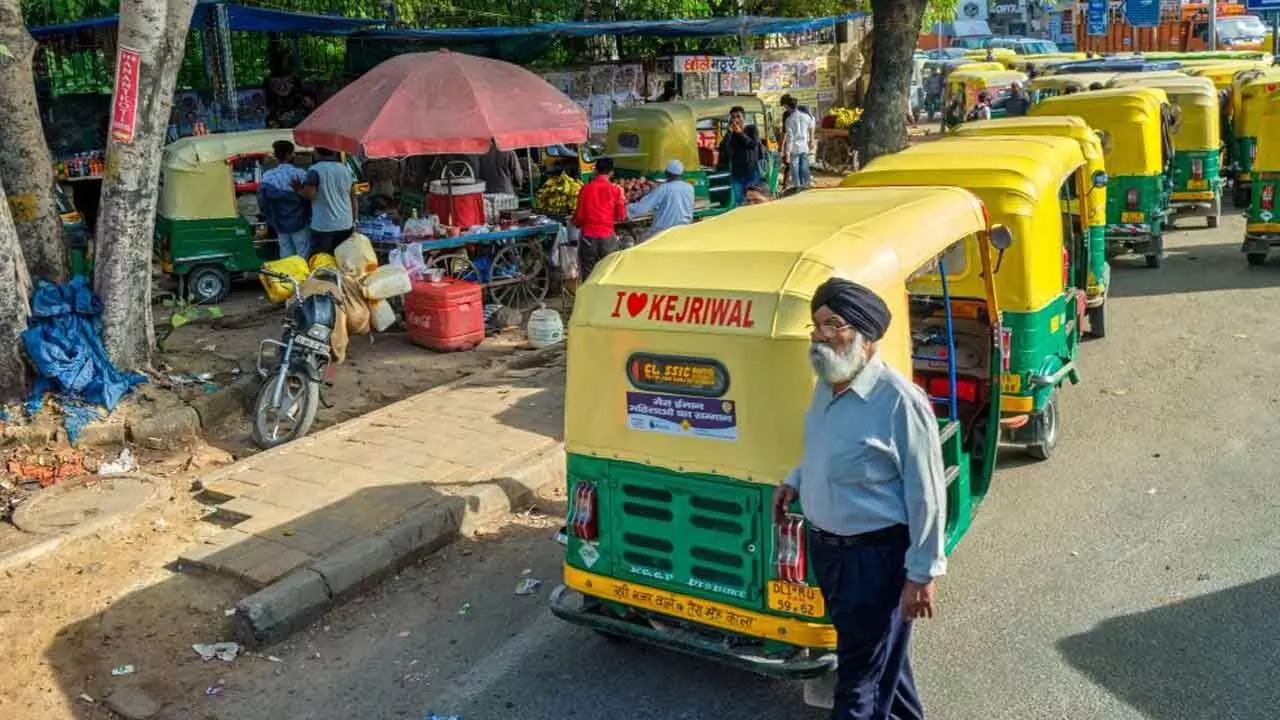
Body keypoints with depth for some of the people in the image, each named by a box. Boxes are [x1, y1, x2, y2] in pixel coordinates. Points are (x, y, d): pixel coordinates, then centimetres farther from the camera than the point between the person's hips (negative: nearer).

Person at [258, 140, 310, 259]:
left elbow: (262, 201, 2)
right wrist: (308, 218, 6)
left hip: (280, 224, 4)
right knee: (303, 257, 6)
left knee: (286, 257, 15)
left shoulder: (267, 177, -3)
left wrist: (271, 220, 13)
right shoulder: (300, 174, -15)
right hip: (299, 222, -4)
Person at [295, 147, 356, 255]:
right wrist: (353, 221, 17)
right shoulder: (347, 169, 8)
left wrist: (299, 189, 7)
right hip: (345, 225, 5)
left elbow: (309, 194, -15)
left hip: (323, 227, -5)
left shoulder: (315, 170, -9)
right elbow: (353, 197, 10)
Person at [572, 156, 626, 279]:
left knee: (588, 274, 8)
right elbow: (621, 216, -2)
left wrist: (576, 223, 22)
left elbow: (579, 214, 1)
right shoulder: (615, 190, -3)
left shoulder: (586, 188, -3)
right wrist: (623, 203, 18)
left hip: (588, 236, 0)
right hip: (607, 236, 0)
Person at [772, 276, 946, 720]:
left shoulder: (899, 400, -23)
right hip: (824, 546, 8)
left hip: (876, 555, -8)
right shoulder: (825, 386, 2)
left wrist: (923, 573, -16)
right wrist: (795, 481, 5)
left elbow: (926, 495, -19)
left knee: (860, 675, 5)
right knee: (882, 654, 27)